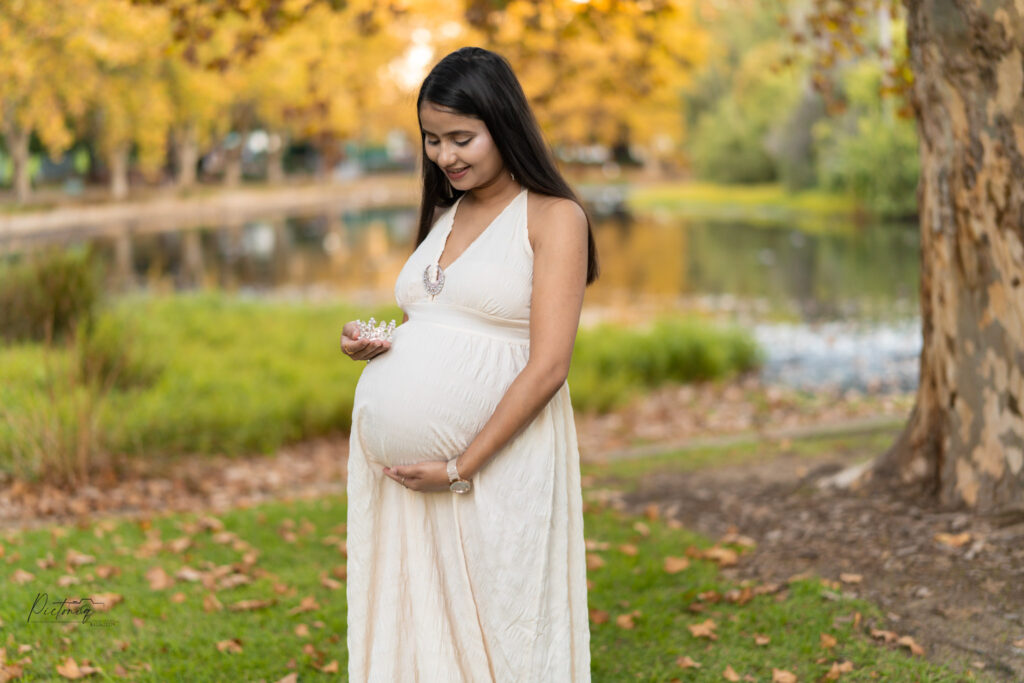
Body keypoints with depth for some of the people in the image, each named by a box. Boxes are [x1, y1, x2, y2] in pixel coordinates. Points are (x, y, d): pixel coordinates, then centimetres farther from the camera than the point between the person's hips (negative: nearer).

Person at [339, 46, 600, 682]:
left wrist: (459, 469, -15)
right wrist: (373, 344, 4)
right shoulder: (443, 215, 17)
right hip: (398, 462, 6)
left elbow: (548, 367, -11)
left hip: (494, 462, -6)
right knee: (412, 628, 9)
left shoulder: (555, 218, -3)